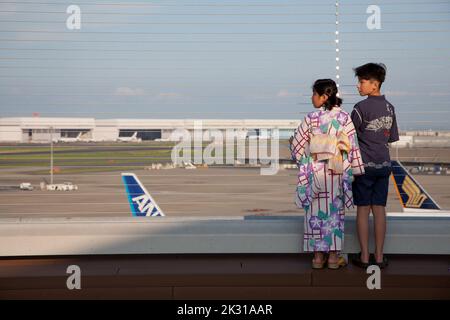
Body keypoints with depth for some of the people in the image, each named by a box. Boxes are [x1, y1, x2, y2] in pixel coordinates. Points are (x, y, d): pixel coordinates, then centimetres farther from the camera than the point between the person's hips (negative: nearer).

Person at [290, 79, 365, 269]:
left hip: (314, 171, -1)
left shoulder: (311, 118, -8)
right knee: (335, 211, 9)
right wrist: (356, 170, 2)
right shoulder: (344, 117, -4)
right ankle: (334, 257, 10)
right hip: (337, 172, 1)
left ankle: (318, 257, 9)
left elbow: (297, 145, -1)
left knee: (316, 211, 7)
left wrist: (302, 161, 19)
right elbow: (351, 146, -5)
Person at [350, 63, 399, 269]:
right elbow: (391, 138, 13)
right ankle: (379, 257, 10)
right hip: (384, 165, 5)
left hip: (364, 165, -5)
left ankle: (364, 257, 6)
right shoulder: (390, 108, 6)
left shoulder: (361, 108, -14)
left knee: (363, 209, 2)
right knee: (379, 209, 7)